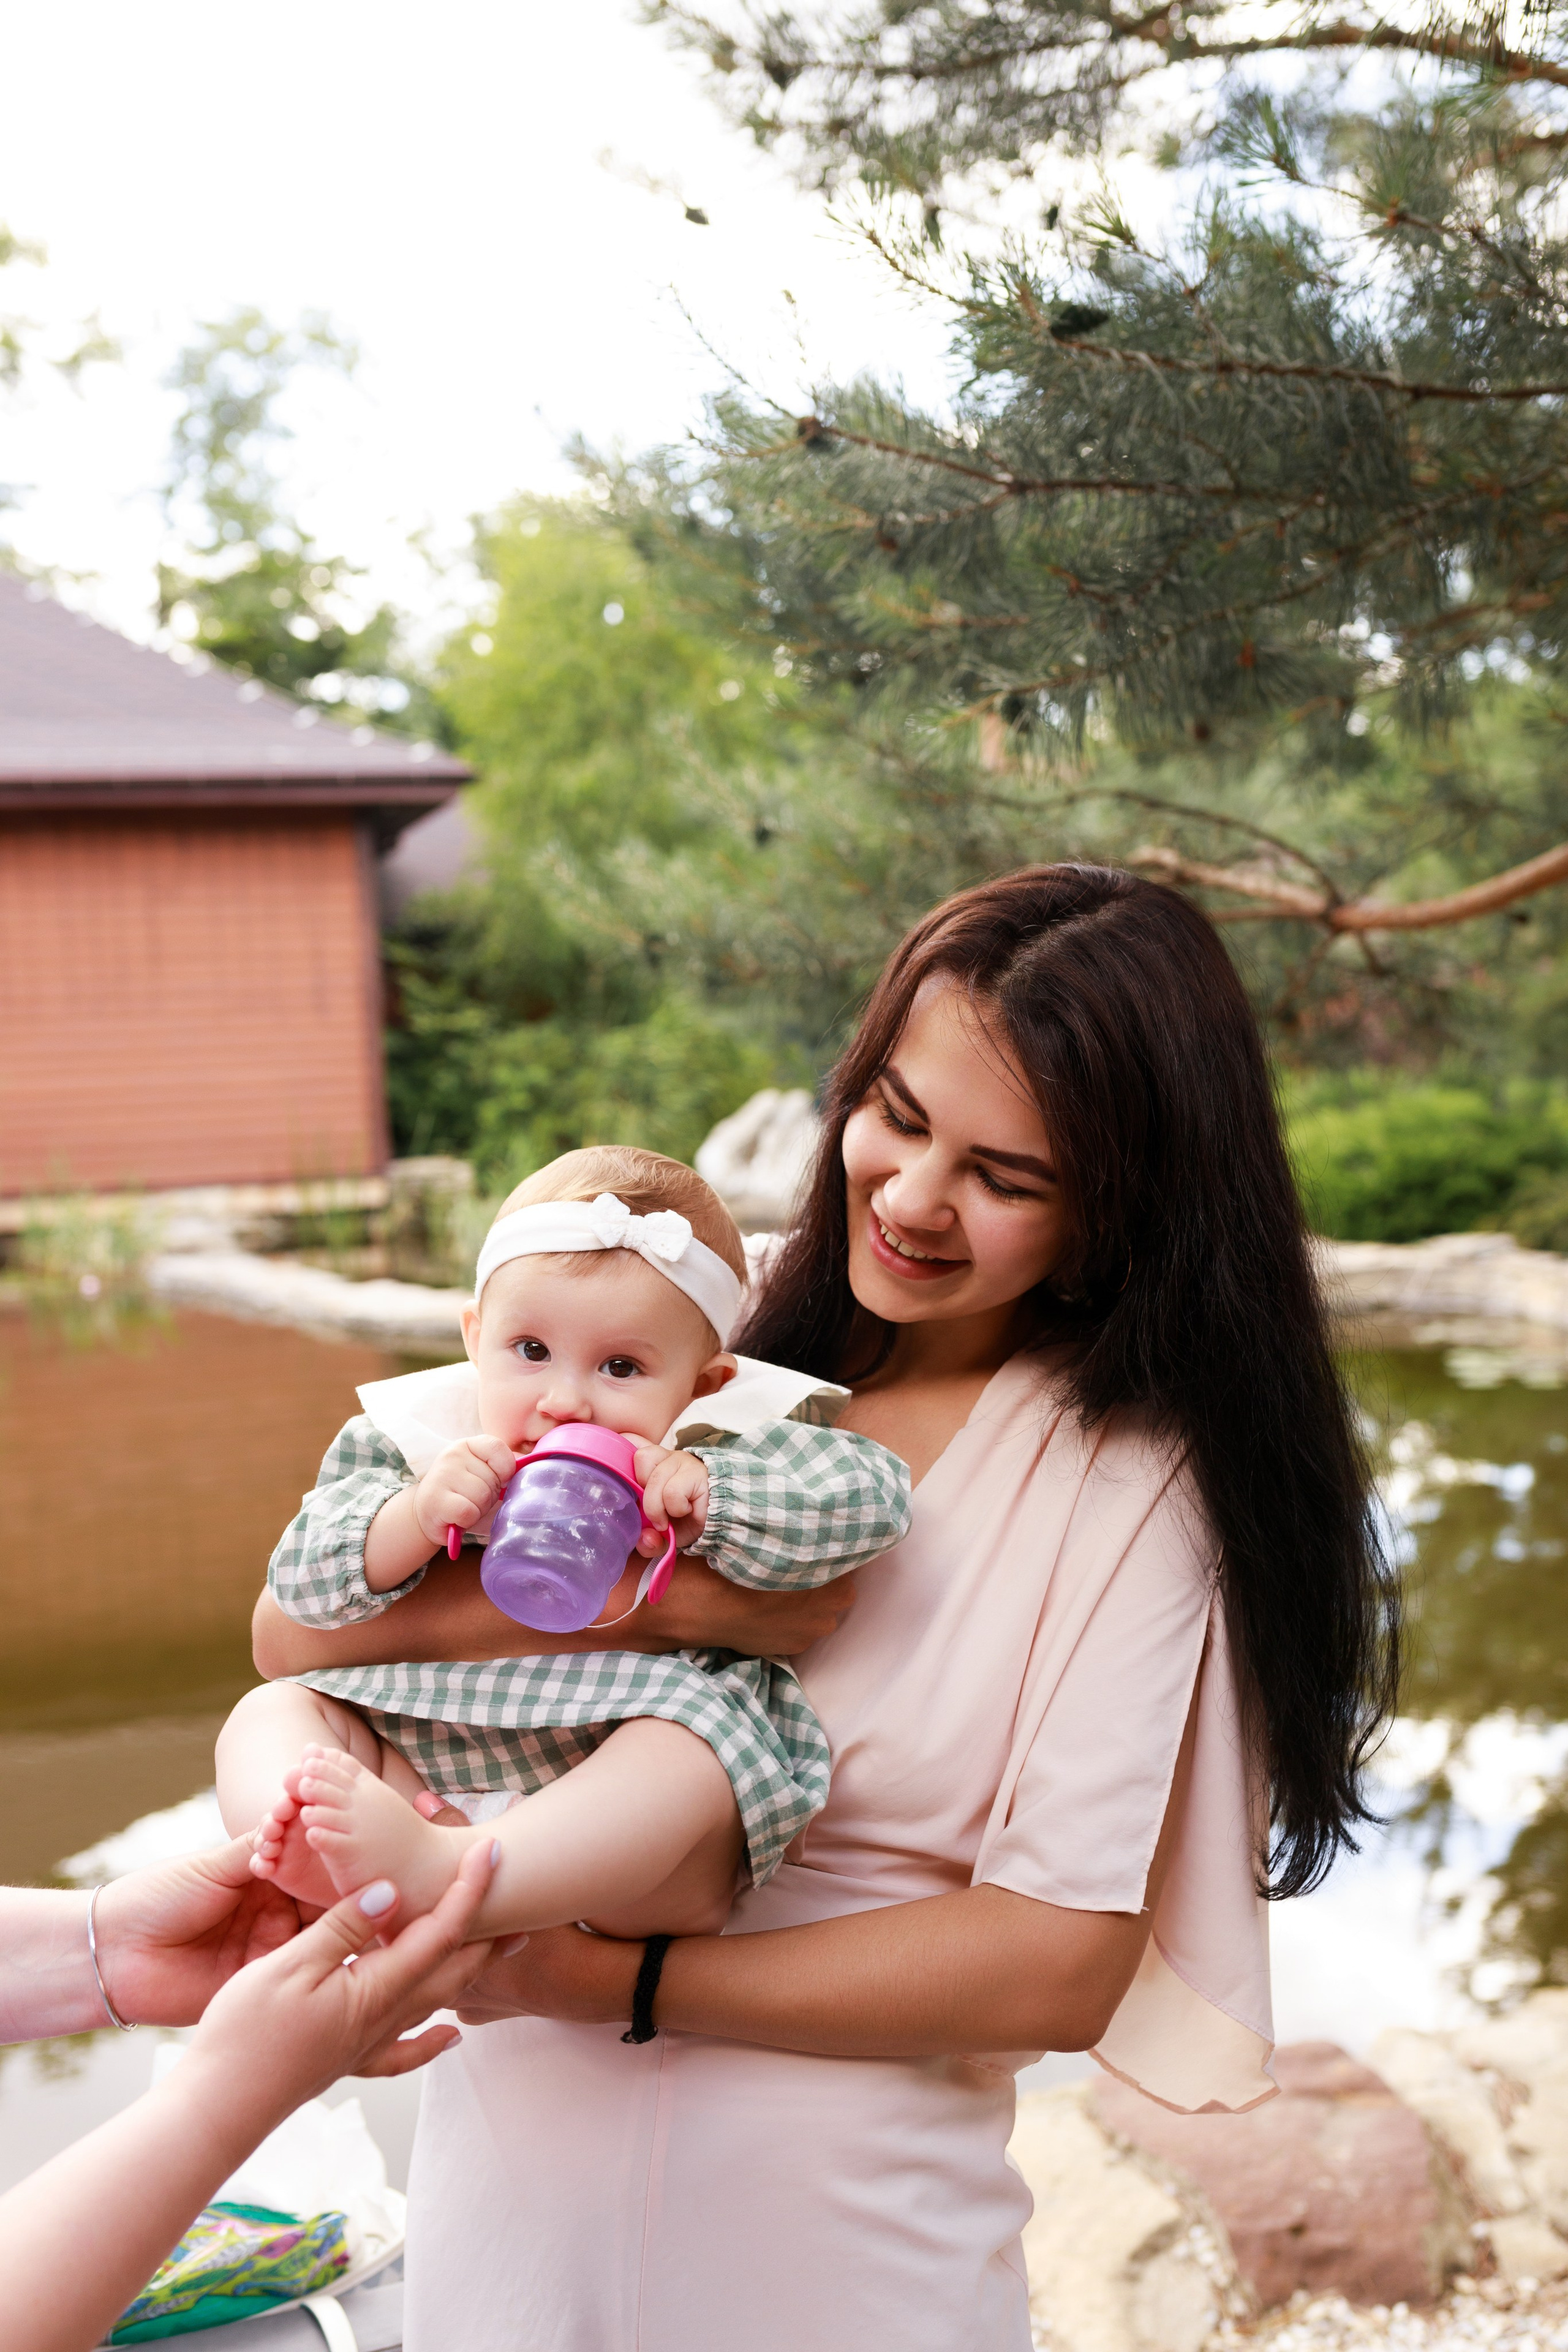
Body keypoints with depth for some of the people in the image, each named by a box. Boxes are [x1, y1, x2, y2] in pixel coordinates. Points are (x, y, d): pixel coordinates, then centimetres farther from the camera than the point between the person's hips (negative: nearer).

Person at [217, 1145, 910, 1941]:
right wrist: (416, 1518, -18)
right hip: (433, 1774, 4)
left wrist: (707, 1495, -20)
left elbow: (872, 1496, -10)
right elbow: (301, 1581, 1)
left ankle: (429, 1871, -51)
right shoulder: (413, 1440, 5)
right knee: (275, 1710, -7)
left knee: (690, 1754, -35)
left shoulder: (718, 1448, -1)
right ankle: (293, 1834, -39)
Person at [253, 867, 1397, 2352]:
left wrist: (612, 1979, -19)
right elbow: (299, 1628, -8)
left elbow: (1062, 1962, -16)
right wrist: (633, 1602, -25)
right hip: (511, 2163, 3)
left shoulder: (1133, 1479, -11)